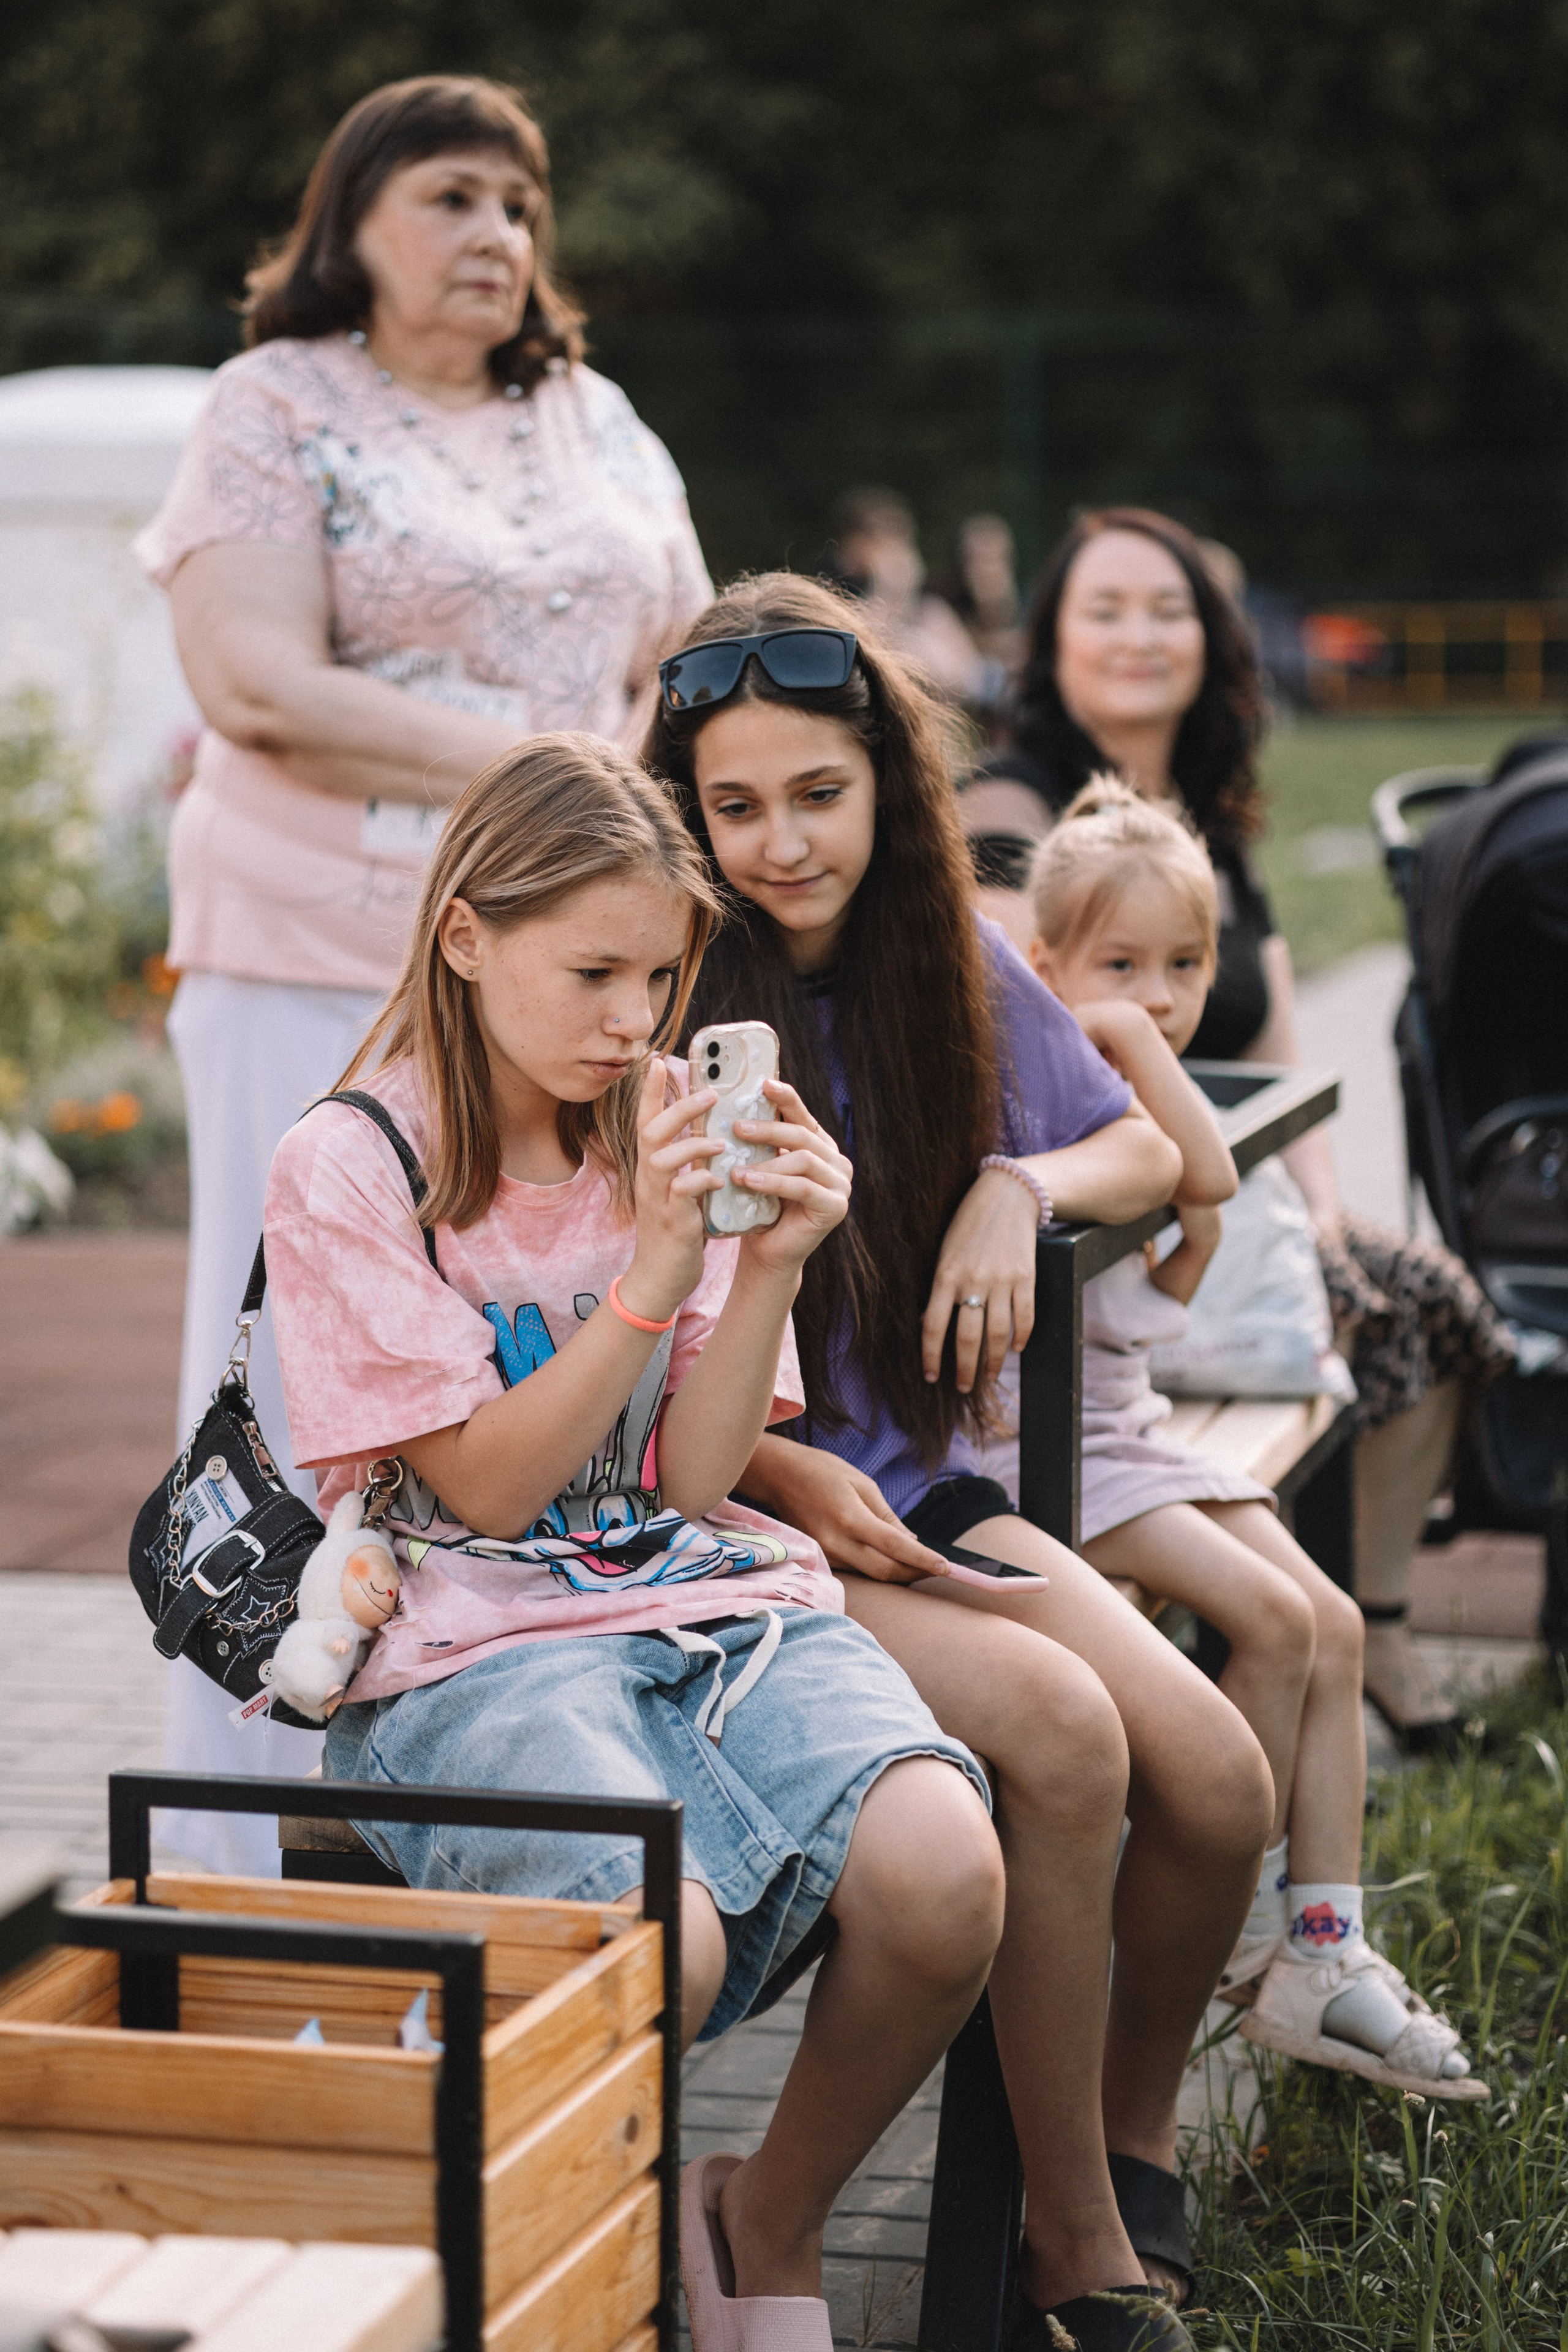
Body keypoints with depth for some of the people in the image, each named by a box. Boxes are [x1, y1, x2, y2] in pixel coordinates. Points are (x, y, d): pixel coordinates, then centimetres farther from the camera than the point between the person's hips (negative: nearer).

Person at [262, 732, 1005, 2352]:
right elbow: (487, 1487, -7)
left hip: (708, 1596, 5)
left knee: (943, 1876, -26)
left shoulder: (667, 1139, 12)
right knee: (661, 1944, -35)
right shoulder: (347, 1173, -3)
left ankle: (774, 2221, 3)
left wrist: (770, 1265, -10)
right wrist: (654, 1271, -16)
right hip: (476, 1641, -4)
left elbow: (696, 1476, 5)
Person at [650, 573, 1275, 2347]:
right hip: (717, 1524, -5)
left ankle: (1136, 2142, 15)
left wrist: (1019, 1183, -1)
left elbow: (1148, 1152, 20)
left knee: (1218, 1780, -15)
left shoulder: (946, 964, 7)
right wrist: (781, 1475, -18)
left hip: (917, 1488, 6)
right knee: (1059, 1729, -28)